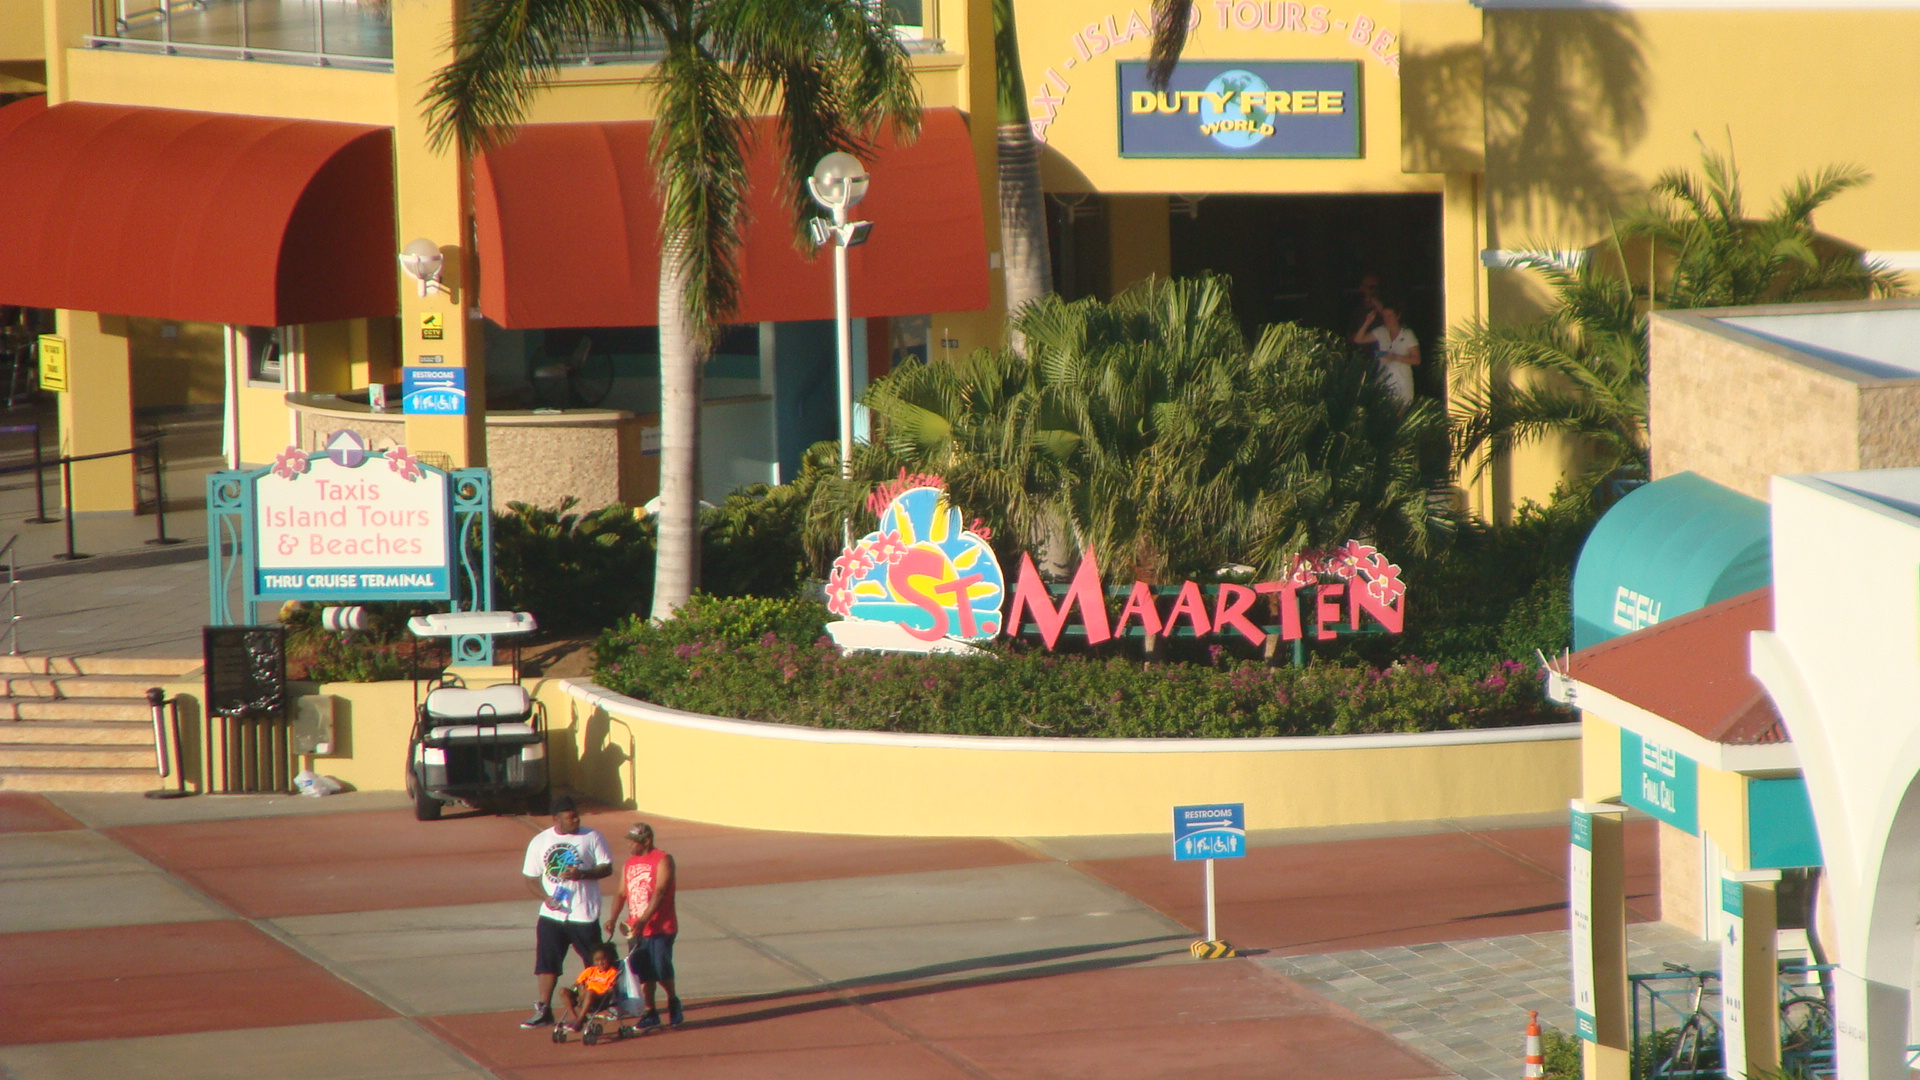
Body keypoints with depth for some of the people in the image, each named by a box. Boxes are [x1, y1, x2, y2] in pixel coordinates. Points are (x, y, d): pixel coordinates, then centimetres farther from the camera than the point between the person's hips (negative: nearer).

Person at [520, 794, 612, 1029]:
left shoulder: (591, 837, -1)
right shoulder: (540, 842, 5)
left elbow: (607, 867, -1)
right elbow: (531, 879, 8)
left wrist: (582, 874, -20)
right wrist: (545, 897, -11)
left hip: (584, 914, -2)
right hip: (552, 915, 2)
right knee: (547, 963, 0)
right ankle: (543, 1010, 7)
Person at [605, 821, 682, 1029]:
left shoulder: (663, 861, -7)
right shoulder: (629, 863, 14)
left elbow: (660, 893, -16)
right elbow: (622, 894, 11)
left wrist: (644, 920, -26)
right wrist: (613, 919, -5)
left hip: (660, 927, -6)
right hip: (636, 929, 6)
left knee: (661, 969, -8)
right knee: (643, 973, 2)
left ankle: (673, 1001, 17)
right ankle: (651, 1013, 9)